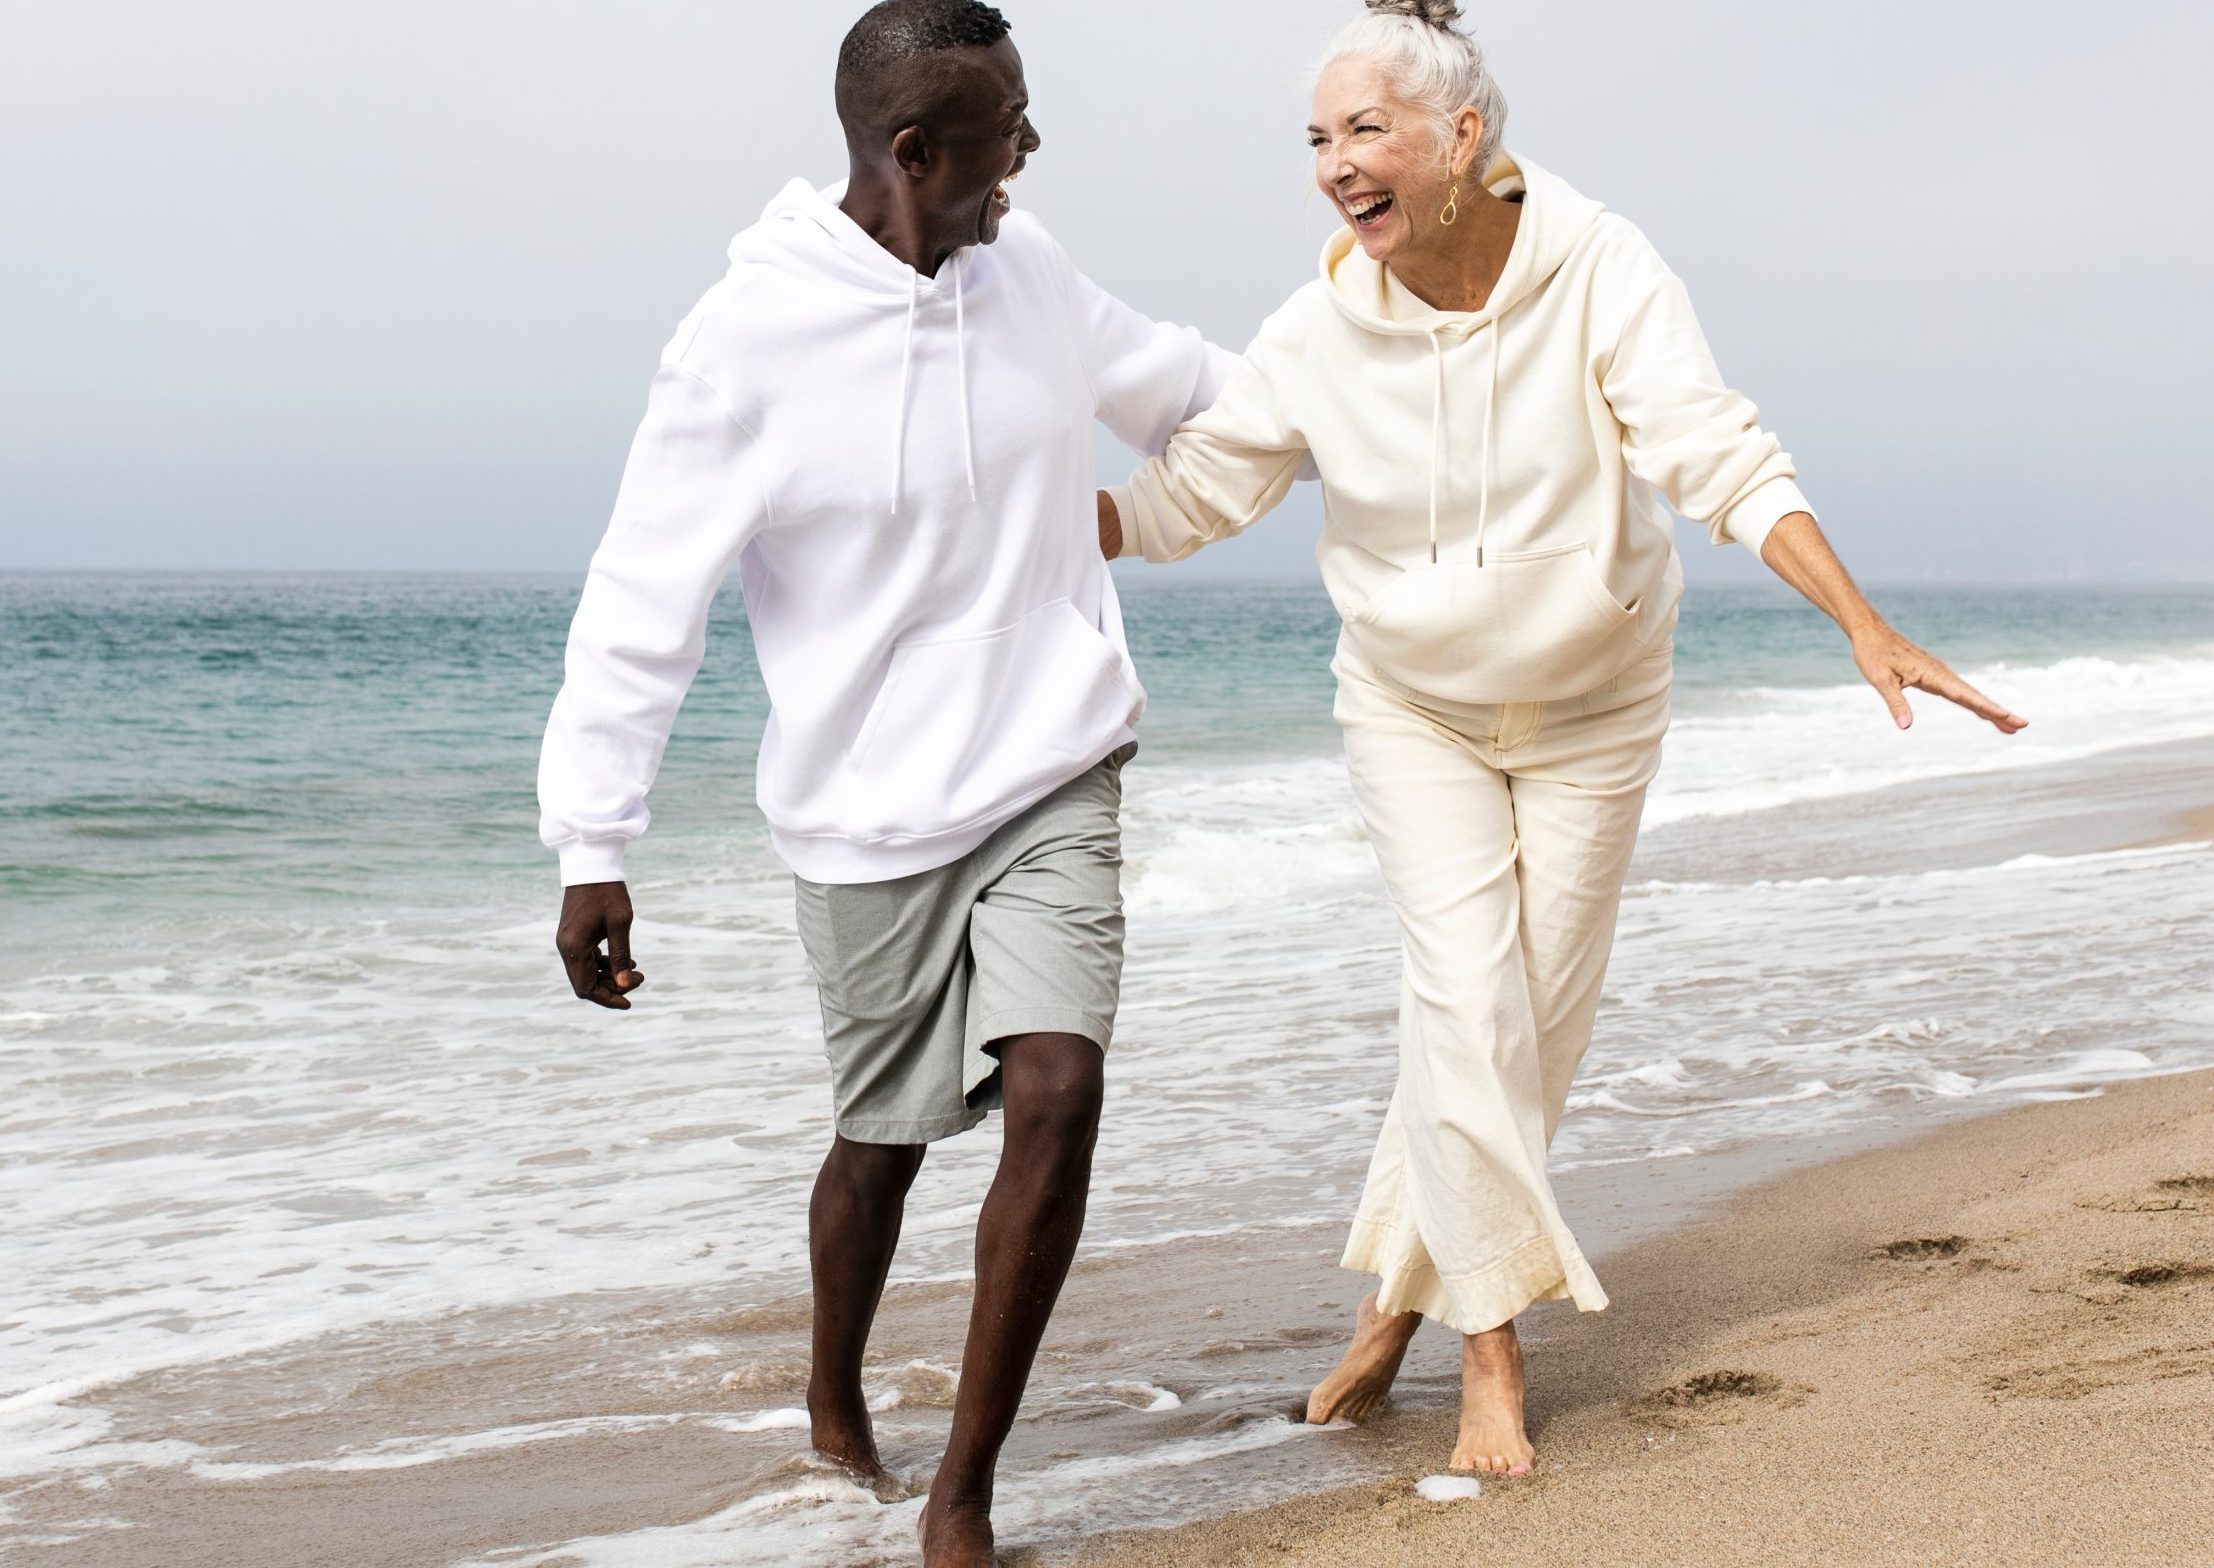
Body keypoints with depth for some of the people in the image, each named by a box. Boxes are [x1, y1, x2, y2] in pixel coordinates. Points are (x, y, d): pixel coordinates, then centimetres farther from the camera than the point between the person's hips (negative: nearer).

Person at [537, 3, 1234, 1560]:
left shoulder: (1030, 272, 1)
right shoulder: (749, 340, -15)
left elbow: (1176, 386, 22)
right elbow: (642, 601, -13)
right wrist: (593, 848, -14)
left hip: (1055, 783, 3)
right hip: (873, 815, -3)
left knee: (1056, 1096, -15)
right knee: (883, 1138, 12)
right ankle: (835, 1400, 44)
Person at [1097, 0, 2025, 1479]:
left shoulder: (1600, 272, -21)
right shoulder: (1326, 328, -15)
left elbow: (1722, 460, -27)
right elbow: (1186, 495, -7)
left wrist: (1869, 628, -37)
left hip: (1593, 710, 0)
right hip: (1415, 709, 0)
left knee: (1535, 1023, 5)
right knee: (1469, 998, -12)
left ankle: (1398, 1301, 21)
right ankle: (1492, 1343, -2)